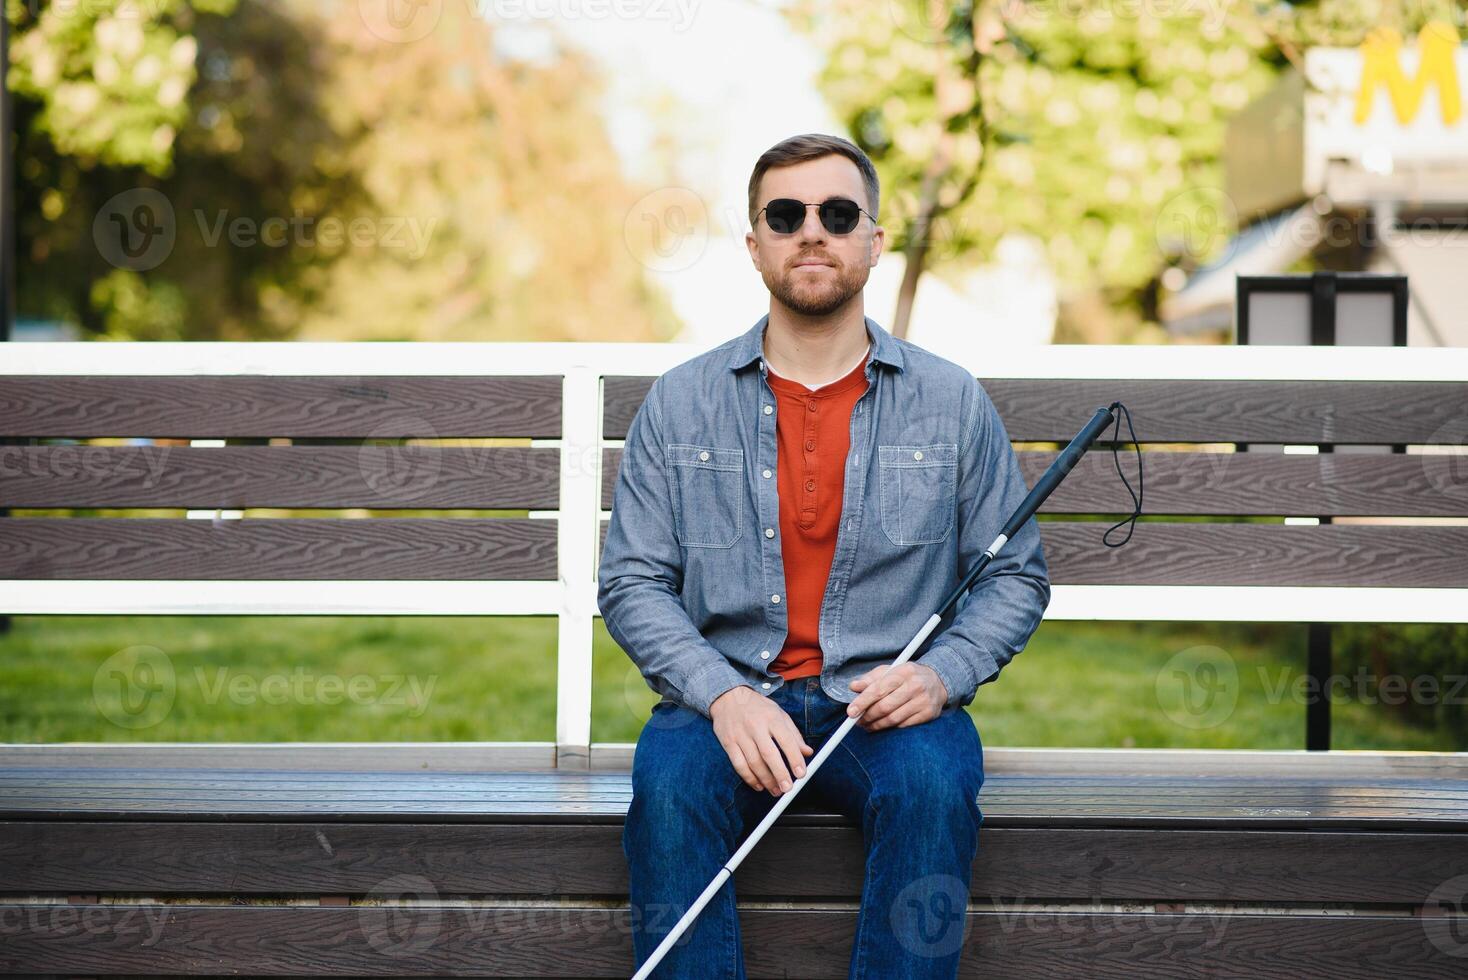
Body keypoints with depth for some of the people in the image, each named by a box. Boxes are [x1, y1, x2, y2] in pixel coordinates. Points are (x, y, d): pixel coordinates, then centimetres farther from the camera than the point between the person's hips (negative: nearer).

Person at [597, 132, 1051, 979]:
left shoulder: (953, 402, 7)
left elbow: (1016, 575, 11)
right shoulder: (680, 402, 7)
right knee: (669, 781, -31)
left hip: (888, 701, 0)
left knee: (934, 783, -32)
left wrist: (942, 673, -9)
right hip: (728, 694, 1)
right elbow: (632, 581, 4)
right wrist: (723, 696, -13)